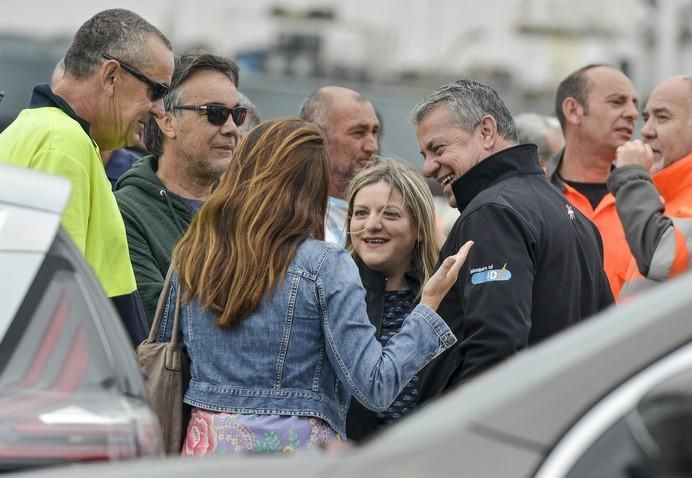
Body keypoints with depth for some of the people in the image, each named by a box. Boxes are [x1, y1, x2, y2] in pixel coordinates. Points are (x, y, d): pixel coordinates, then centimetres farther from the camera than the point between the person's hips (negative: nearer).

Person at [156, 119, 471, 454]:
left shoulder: (190, 257, 3)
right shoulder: (325, 266, -9)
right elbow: (375, 387, -12)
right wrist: (429, 304, -4)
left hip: (207, 446, 4)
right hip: (294, 447, -4)